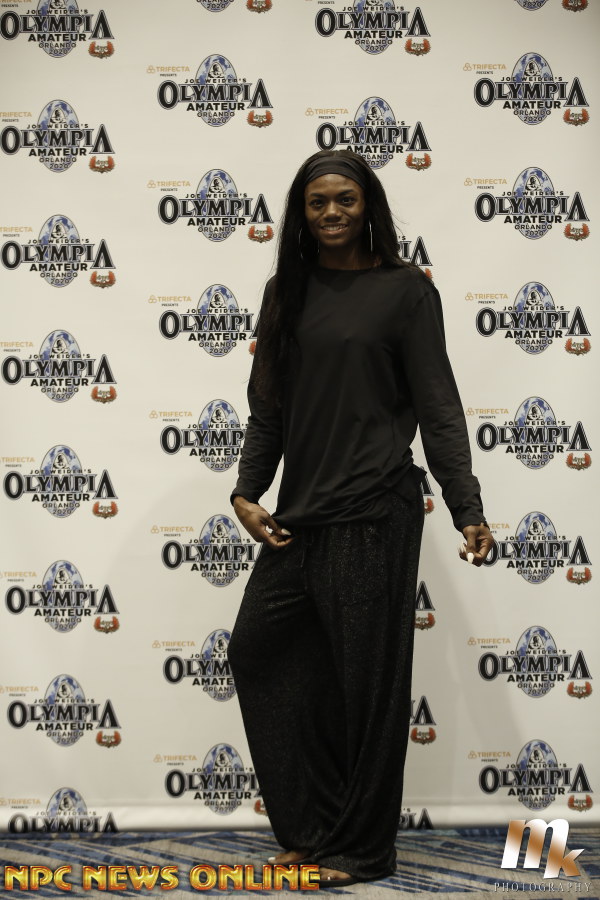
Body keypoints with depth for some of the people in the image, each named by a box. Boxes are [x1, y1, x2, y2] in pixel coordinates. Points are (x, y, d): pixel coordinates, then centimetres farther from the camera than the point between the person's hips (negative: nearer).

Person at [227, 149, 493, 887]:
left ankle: (362, 849, 14)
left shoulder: (404, 290, -1)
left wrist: (468, 510, -10)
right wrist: (247, 491, 0)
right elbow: (268, 405, 13)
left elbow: (438, 407, -4)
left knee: (367, 676, 0)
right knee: (258, 652, 5)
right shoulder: (287, 292, 12)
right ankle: (309, 829, 18)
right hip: (299, 511, 6)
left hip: (373, 514, -6)